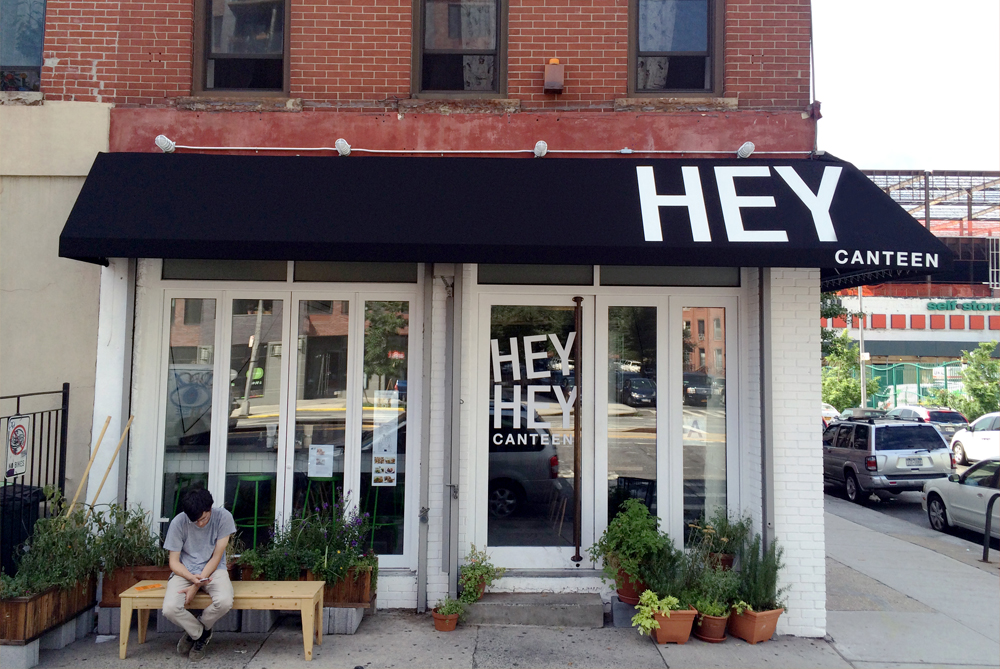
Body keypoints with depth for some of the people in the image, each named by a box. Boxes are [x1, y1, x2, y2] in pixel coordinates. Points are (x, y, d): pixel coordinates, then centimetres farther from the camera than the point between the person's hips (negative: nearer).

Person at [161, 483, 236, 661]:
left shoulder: (223, 517, -14)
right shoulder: (178, 522, -13)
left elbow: (216, 557, -10)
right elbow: (174, 562, -6)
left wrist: (196, 586, -19)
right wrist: (192, 578, -26)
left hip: (214, 570, 0)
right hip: (185, 571, 1)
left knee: (225, 601, -32)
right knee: (170, 608, -29)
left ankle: (195, 632, 5)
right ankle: (200, 633, 6)